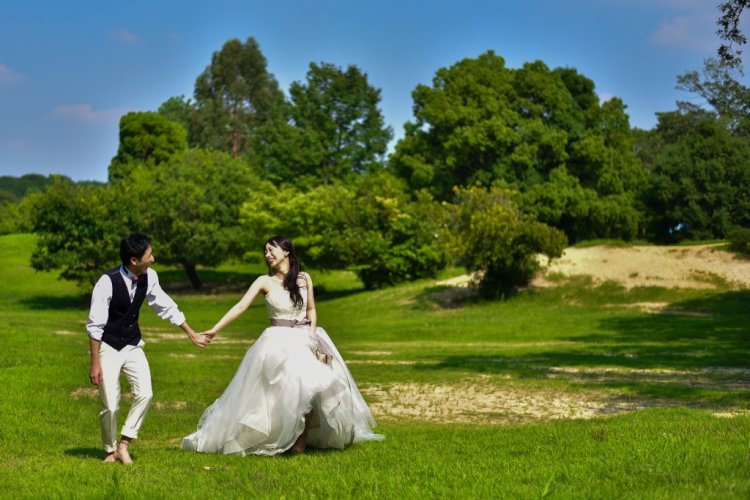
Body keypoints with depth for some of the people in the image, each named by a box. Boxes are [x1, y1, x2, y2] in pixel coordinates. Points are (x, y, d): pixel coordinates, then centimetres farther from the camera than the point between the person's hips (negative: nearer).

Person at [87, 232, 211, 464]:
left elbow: (166, 307, 7)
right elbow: (94, 326, -20)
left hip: (133, 345, 5)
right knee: (110, 405, -4)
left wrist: (191, 333, 15)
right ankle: (110, 450, 20)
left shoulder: (149, 277, -9)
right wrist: (95, 363, -19)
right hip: (108, 347, -4)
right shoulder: (107, 282, -25)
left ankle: (124, 444, 2)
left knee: (145, 394, -12)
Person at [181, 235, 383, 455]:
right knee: (293, 388, -20)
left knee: (317, 385, -13)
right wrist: (214, 330, -15)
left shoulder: (304, 278, 7)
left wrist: (312, 334, -1)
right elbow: (240, 307, -7)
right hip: (278, 343, -3)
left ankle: (302, 438, -5)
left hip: (304, 340, 3)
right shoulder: (264, 281, 0)